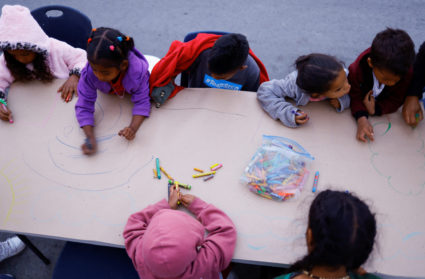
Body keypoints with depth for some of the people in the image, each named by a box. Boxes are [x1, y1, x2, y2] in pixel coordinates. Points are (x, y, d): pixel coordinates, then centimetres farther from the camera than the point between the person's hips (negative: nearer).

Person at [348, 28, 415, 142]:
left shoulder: (406, 72, -32)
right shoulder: (357, 70, -37)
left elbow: (396, 101, -22)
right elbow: (356, 97, -28)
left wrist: (375, 110, -39)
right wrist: (361, 119, -48)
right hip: (364, 102, -1)